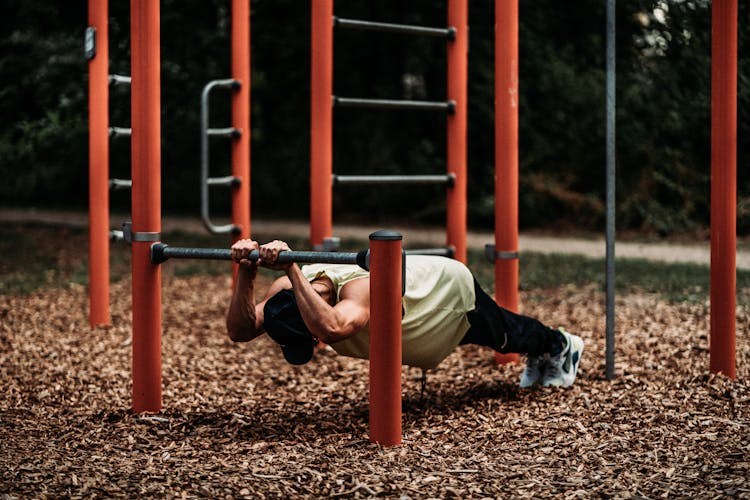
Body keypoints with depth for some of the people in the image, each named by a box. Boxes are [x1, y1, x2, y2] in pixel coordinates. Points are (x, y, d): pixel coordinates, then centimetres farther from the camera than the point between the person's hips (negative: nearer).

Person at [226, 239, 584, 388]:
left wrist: (290, 269, -71)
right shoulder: (292, 288, -30)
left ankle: (560, 345, 57)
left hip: (453, 290, -7)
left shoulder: (362, 288, -52)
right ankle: (538, 356, 65)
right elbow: (240, 330, -35)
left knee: (504, 334, 24)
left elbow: (332, 327, -73)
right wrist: (246, 274, -50)